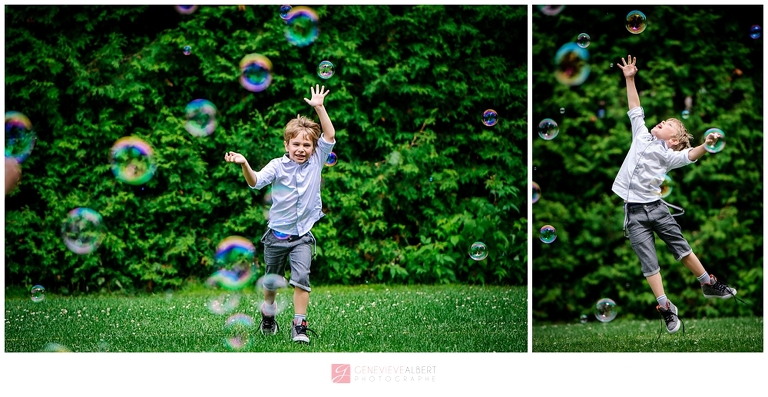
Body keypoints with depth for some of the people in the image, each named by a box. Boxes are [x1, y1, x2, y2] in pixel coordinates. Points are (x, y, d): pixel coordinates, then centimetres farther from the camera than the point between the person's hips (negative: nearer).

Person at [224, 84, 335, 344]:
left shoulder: (316, 162, -1)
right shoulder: (278, 166, -9)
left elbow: (329, 136, -8)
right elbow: (256, 182, -22)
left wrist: (319, 107, -15)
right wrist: (244, 165, -42)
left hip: (302, 235, 0)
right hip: (277, 233, 0)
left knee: (301, 277, -16)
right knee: (272, 280, 16)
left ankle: (299, 325, -12)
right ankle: (268, 313, 42)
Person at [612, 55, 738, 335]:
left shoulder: (669, 155, -2)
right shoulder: (642, 135, 8)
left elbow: (689, 156, -21)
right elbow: (635, 111, 15)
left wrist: (705, 146, -41)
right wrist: (629, 79, 12)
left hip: (656, 207, -2)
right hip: (634, 212, 2)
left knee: (681, 248, 6)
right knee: (649, 262, 0)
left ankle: (709, 285, 22)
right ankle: (666, 308, 3)